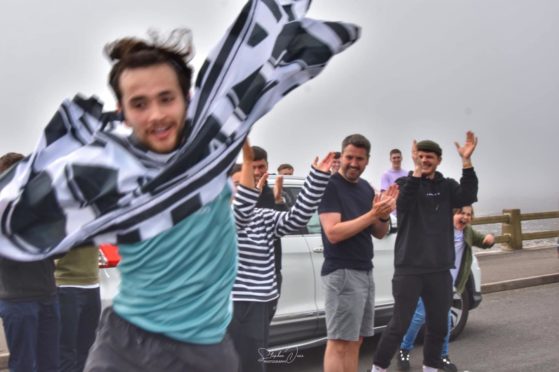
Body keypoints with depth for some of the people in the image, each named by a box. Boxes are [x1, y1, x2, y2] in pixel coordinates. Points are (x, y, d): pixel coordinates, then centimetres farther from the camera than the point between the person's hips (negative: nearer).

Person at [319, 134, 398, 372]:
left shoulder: (366, 188, 14)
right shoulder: (331, 186, -10)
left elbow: (379, 233, 15)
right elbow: (333, 233, -20)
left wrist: (384, 215, -7)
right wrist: (373, 213, -20)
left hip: (365, 271, 8)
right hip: (341, 272, -8)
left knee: (355, 341, 11)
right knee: (339, 342, -7)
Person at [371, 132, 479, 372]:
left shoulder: (447, 186, 9)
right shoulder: (405, 182, 2)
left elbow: (468, 197, -11)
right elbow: (404, 203, -20)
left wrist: (466, 161, -20)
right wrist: (417, 170, -30)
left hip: (440, 269, 4)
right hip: (408, 268, -4)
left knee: (438, 326, 10)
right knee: (399, 325, -3)